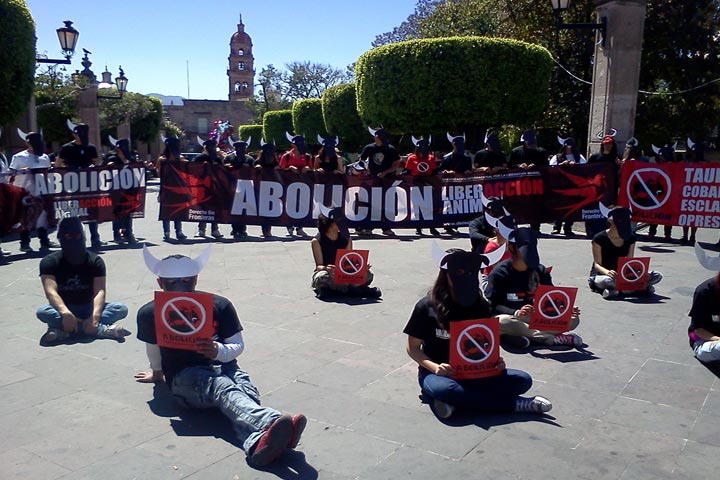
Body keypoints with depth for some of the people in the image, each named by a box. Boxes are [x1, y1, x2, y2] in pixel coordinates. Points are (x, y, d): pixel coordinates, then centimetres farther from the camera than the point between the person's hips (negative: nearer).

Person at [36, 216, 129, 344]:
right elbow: (51, 291, -24)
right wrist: (65, 313, -44)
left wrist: (95, 316, -40)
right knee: (42, 311, -33)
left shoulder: (95, 261, -7)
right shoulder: (49, 262, -8)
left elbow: (99, 291, -20)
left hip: (88, 309, 1)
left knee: (121, 309, -24)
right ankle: (102, 329, -43)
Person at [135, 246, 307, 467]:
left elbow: (238, 345, 8)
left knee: (246, 390, -35)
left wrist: (218, 351, -14)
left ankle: (258, 441, -68)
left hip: (222, 367, 2)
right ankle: (273, 422, -68)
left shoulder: (220, 305, 6)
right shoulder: (150, 313, 8)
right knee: (224, 389, -37)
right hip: (184, 376, -2)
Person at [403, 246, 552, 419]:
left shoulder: (481, 307, 3)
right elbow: (412, 347, -4)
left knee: (522, 380, -17)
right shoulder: (426, 306, -9)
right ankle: (516, 404, -23)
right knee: (445, 389, -40)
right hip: (438, 373, -4)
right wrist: (435, 367, -22)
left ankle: (455, 400, -25)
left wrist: (496, 361, -11)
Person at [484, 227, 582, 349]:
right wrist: (516, 313, -34)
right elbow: (492, 305, -15)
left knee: (573, 319, -14)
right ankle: (553, 338, -27)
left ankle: (522, 334, -27)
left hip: (536, 318, 5)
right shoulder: (499, 273, -9)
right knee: (502, 322, -40)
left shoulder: (540, 271, 6)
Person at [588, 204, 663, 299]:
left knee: (657, 275, -14)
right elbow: (597, 264, -11)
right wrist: (607, 272, -34)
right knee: (608, 280, -43)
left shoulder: (630, 238, 6)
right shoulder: (599, 238, -9)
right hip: (601, 274, -5)